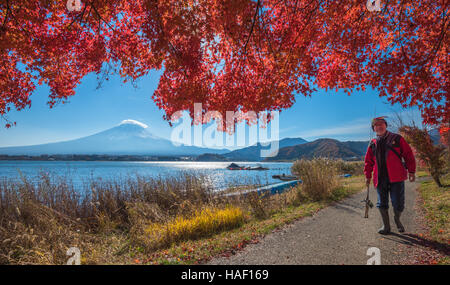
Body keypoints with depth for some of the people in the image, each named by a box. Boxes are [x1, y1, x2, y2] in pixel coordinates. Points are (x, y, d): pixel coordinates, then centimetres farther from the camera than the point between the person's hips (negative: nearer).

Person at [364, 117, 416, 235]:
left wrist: (411, 171, 0)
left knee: (398, 203, -1)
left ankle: (397, 219, 31)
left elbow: (408, 155, 4)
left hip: (396, 177, -2)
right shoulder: (372, 144, 11)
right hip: (380, 179, 3)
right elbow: (368, 161, 16)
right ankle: (386, 226, 23)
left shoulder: (397, 139, 4)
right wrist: (368, 176, 11)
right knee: (382, 204, 7)